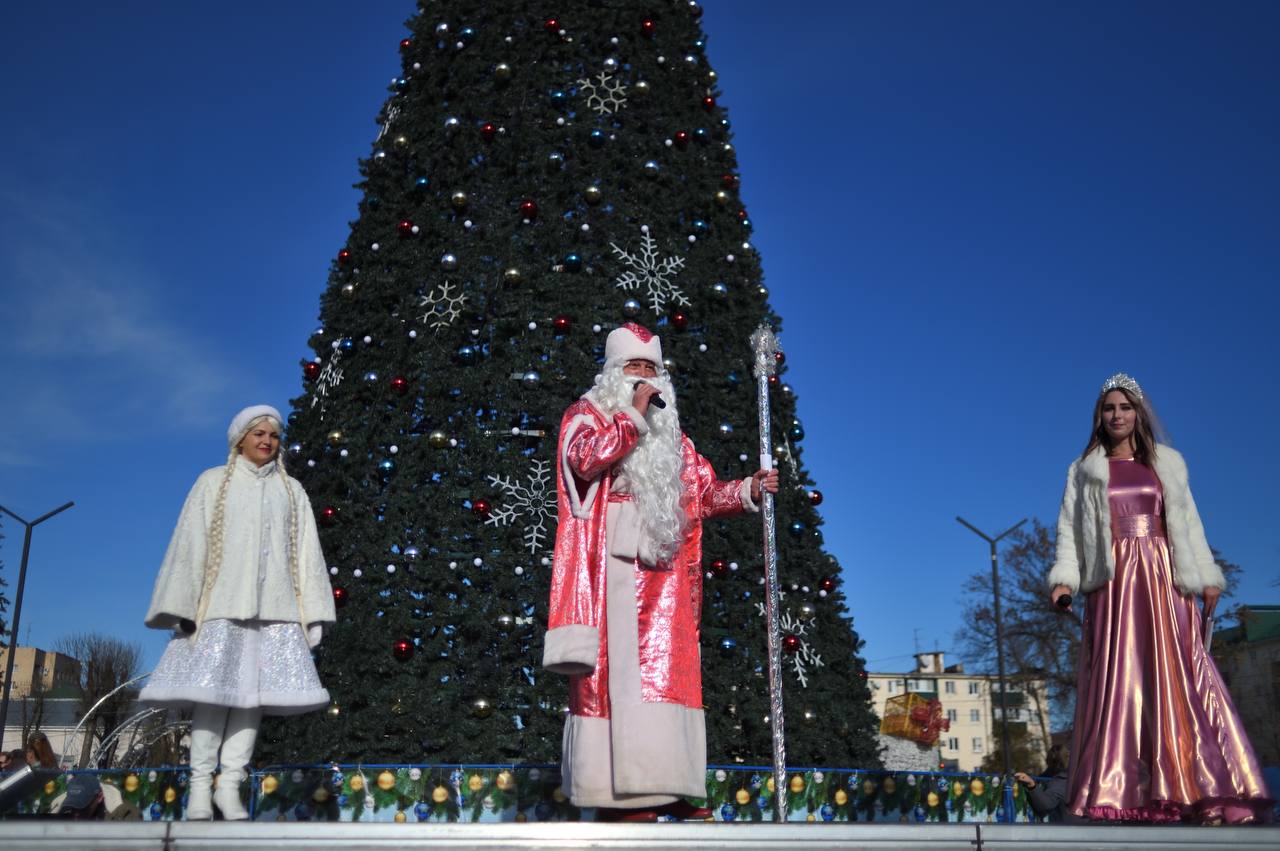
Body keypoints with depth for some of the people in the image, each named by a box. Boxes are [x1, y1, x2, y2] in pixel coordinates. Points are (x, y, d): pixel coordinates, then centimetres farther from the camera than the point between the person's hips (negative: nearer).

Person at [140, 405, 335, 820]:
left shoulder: (291, 490, 16)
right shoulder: (213, 483, 11)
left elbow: (306, 552, 11)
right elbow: (189, 545, 4)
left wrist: (312, 613, 3)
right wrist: (184, 605, -6)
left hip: (274, 605, 2)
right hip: (223, 601, -2)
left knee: (254, 691, -4)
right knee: (212, 690, -10)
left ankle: (230, 785, 0)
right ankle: (199, 786, -4)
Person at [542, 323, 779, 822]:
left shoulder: (671, 437, 25)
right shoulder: (586, 414, 11)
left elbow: (704, 493, 20)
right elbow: (587, 458, -11)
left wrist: (748, 490, 3)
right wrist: (634, 415, -6)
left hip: (661, 574, 5)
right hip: (609, 568, -5)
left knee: (662, 672, -4)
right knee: (613, 672, -10)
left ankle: (646, 794, -4)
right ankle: (614, 792, -9)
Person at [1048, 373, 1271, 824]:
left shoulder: (1166, 462, 16)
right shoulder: (1084, 471, 13)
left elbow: (1188, 523, 13)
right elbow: (1070, 530, 6)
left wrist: (1206, 578, 2)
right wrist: (1064, 579, -9)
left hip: (1164, 582, 1)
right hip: (1114, 583, -1)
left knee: (1179, 679, -6)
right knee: (1117, 681, -7)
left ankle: (1208, 791, -7)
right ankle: (1118, 794, -9)